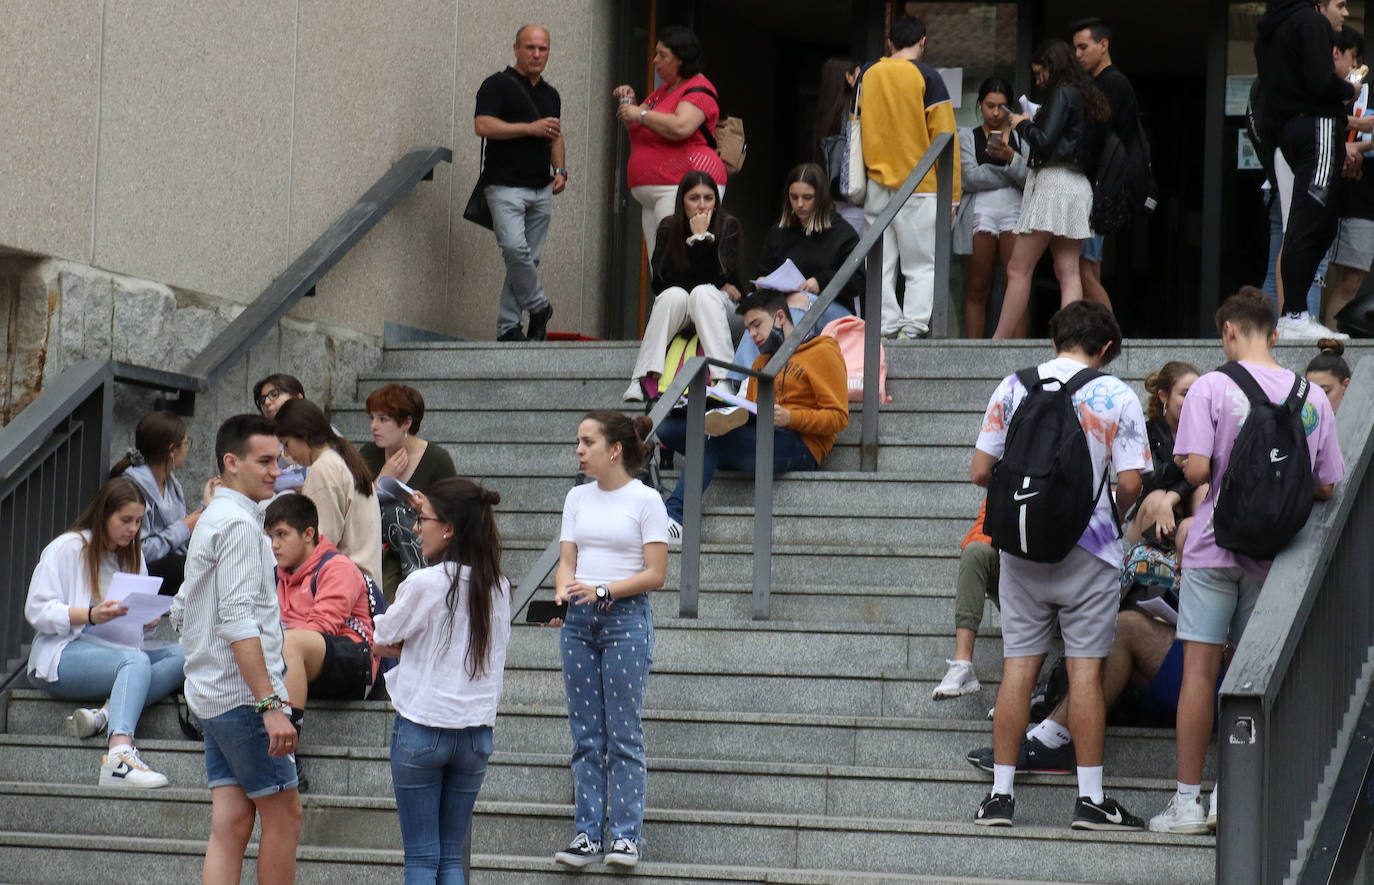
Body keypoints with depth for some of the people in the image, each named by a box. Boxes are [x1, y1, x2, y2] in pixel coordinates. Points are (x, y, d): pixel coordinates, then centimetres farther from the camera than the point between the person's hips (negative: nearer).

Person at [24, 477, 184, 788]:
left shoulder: (133, 555, 18)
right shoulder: (68, 548, -2)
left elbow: (137, 627, 19)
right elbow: (36, 611, -10)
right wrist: (91, 615, -24)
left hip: (114, 650, 7)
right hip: (63, 654, -7)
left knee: (182, 656, -20)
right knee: (136, 660, -37)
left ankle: (107, 714, -37)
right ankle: (119, 754, -57)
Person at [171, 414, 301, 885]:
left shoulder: (209, 520, 18)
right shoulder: (239, 524, -13)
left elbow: (182, 612, 24)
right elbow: (238, 621, -21)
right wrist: (271, 704, -24)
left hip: (210, 698, 9)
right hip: (243, 697, -9)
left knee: (231, 824, 4)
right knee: (283, 814, -2)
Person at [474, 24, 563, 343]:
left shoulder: (550, 94, 18)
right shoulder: (498, 85, -3)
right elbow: (482, 126, -14)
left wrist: (560, 170, 8)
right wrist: (530, 128, -14)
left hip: (542, 189, 6)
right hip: (505, 185, -6)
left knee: (529, 258, 3)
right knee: (514, 248, -23)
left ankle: (508, 327, 8)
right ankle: (538, 307, -5)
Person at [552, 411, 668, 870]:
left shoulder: (645, 500, -5)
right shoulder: (577, 498, 11)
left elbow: (655, 574, -8)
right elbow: (567, 561, 9)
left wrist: (602, 590, -19)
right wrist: (564, 591, -12)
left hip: (626, 616, -5)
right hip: (579, 621, 5)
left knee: (623, 733, -3)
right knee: (586, 733, 6)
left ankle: (625, 835, 2)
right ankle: (587, 832, 10)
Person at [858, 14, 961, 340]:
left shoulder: (868, 74, 8)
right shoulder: (926, 76, -6)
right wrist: (951, 193, -4)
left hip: (877, 185, 4)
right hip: (919, 187, -4)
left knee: (880, 265, 6)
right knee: (922, 267, -2)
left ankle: (884, 328, 2)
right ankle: (913, 329, -12)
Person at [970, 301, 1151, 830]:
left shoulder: (1013, 388, 2)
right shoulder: (1117, 397, -4)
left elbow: (980, 473, 1)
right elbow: (1130, 484, -8)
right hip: (1088, 548, -2)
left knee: (1018, 666, 6)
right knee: (1085, 668, 1)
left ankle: (1001, 796, 6)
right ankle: (1090, 798, 2)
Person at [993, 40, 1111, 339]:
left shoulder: (1062, 93, -7)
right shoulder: (1087, 98, 20)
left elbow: (1044, 141, -16)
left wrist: (1022, 124, 3)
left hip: (1054, 181, -9)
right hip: (1079, 184, 9)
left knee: (1017, 269, -6)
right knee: (1068, 271, 1)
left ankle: (999, 340, -7)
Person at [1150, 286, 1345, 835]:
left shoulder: (1211, 387, -8)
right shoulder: (1312, 397, 2)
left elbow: (1196, 469, -17)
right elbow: (1327, 487, 3)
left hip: (1215, 544, -3)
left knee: (1200, 668, 1)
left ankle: (1188, 800, 0)